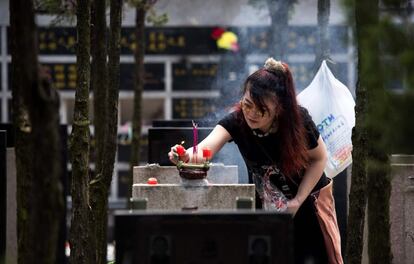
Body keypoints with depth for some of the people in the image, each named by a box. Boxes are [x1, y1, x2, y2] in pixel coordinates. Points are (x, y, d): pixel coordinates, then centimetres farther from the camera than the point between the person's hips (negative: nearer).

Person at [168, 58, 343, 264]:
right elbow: (206, 147, -46)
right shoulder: (236, 121, -26)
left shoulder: (298, 119, -26)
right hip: (264, 204, 1)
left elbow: (319, 158, -9)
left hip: (307, 198, -1)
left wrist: (297, 201, -16)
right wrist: (189, 156, -69)